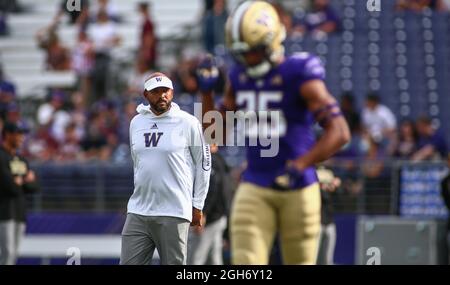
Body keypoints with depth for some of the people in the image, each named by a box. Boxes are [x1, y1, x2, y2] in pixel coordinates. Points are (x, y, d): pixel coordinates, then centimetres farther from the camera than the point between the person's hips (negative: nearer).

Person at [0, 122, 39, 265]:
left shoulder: (21, 160, 17)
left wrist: (20, 182, -7)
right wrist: (27, 181, 0)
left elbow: (34, 187, 12)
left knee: (12, 255, 7)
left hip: (20, 214, 8)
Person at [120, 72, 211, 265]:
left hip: (173, 213, -4)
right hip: (138, 211, 5)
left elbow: (203, 164, 2)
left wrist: (197, 206, 1)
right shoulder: (136, 122, 11)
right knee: (128, 263, 0)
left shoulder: (188, 123, -3)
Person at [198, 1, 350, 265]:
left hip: (298, 189, -4)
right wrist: (206, 92, 2)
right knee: (245, 265, -9)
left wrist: (300, 166, -26)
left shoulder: (299, 76, -13)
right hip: (254, 188, 4)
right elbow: (217, 134, 14)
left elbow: (339, 132, -18)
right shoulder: (240, 77, 6)